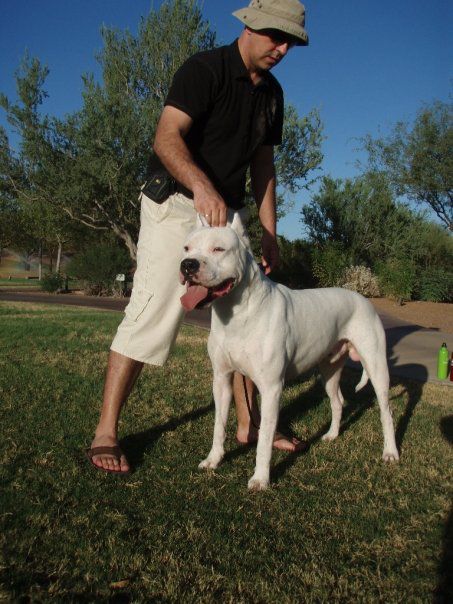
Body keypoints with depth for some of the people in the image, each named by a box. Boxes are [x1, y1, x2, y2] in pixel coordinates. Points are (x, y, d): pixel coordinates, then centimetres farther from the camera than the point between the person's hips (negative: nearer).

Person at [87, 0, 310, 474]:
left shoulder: (271, 93, 12)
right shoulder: (205, 69, -11)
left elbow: (263, 164, 16)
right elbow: (167, 137, -25)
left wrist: (269, 232, 10)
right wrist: (201, 186, -43)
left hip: (227, 216, 8)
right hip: (176, 204, -7)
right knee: (151, 314, -14)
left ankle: (247, 424, 18)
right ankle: (105, 434, -6)